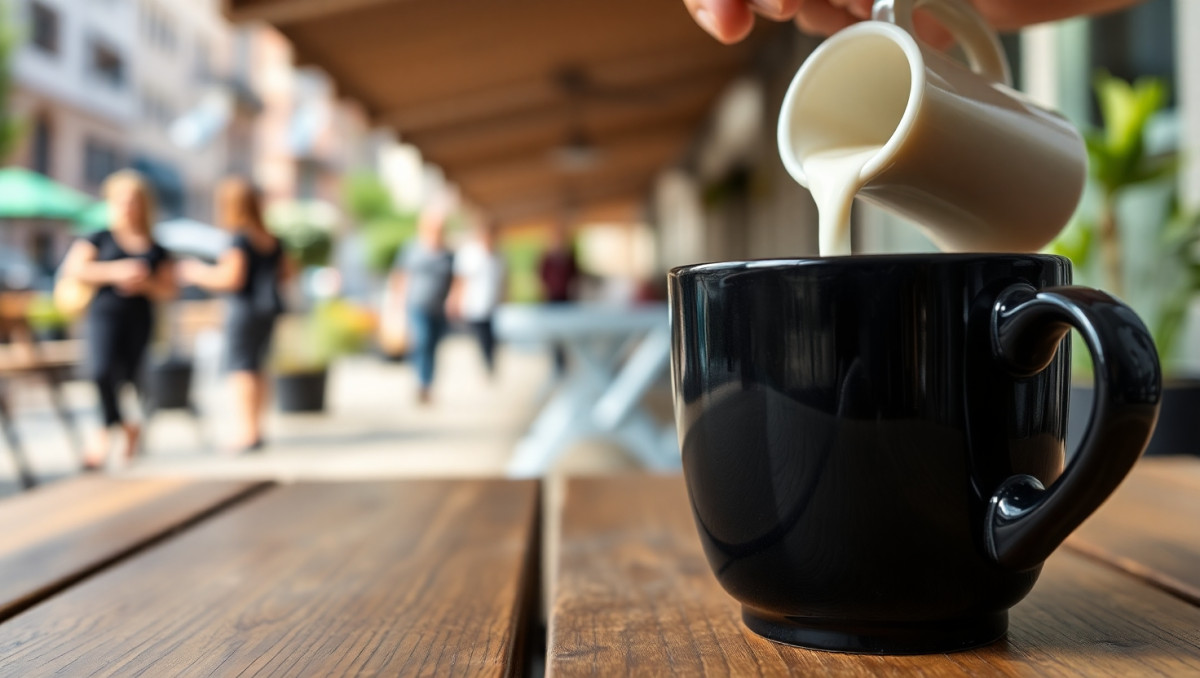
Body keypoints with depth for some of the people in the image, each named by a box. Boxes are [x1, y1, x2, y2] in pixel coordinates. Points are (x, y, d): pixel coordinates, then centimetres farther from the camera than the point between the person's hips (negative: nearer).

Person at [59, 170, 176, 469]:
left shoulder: (156, 251, 10)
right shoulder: (99, 240, 6)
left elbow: (169, 289, 10)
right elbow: (73, 269, -4)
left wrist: (146, 284, -10)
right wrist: (114, 272, -13)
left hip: (140, 318, 2)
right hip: (105, 313, -2)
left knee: (130, 376, 3)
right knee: (102, 370, -21)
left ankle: (105, 431, 30)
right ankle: (122, 424, 3)